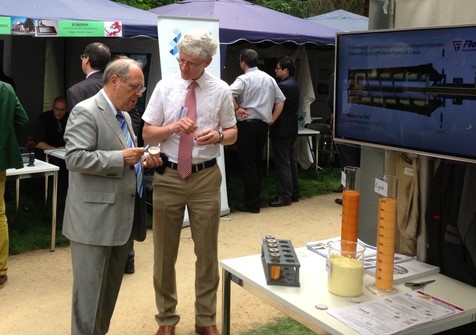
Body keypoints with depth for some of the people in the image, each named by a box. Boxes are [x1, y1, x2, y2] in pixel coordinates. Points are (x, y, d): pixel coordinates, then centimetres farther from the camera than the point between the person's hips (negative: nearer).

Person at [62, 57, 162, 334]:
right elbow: (75, 158, -21)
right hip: (95, 219, -8)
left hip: (123, 217, 9)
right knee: (90, 289, 0)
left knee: (111, 287, 16)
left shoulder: (124, 115, 16)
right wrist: (121, 158, -22)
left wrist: (142, 160, 4)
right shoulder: (85, 112, -11)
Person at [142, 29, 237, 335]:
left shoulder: (221, 90, -1)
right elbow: (147, 133, 2)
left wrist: (217, 135, -16)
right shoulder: (165, 86, 0)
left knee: (207, 252, 10)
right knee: (165, 252, 9)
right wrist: (174, 127, -17)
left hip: (205, 177, 0)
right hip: (168, 176, 1)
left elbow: (233, 133, 7)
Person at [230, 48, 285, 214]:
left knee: (248, 164, -1)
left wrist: (237, 108, -13)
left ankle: (251, 203, 2)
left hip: (247, 125, -6)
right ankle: (255, 199, 20)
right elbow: (281, 100, 15)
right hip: (263, 125, 6)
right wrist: (272, 119, 14)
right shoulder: (269, 78, 11)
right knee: (257, 163, 15)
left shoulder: (244, 79, -9)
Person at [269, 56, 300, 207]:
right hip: (291, 129, 10)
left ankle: (285, 196, -2)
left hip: (281, 130, -10)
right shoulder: (294, 84, 12)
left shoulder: (283, 86, -18)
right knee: (291, 161, 15)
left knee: (282, 163, -5)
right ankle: (294, 193, 22)